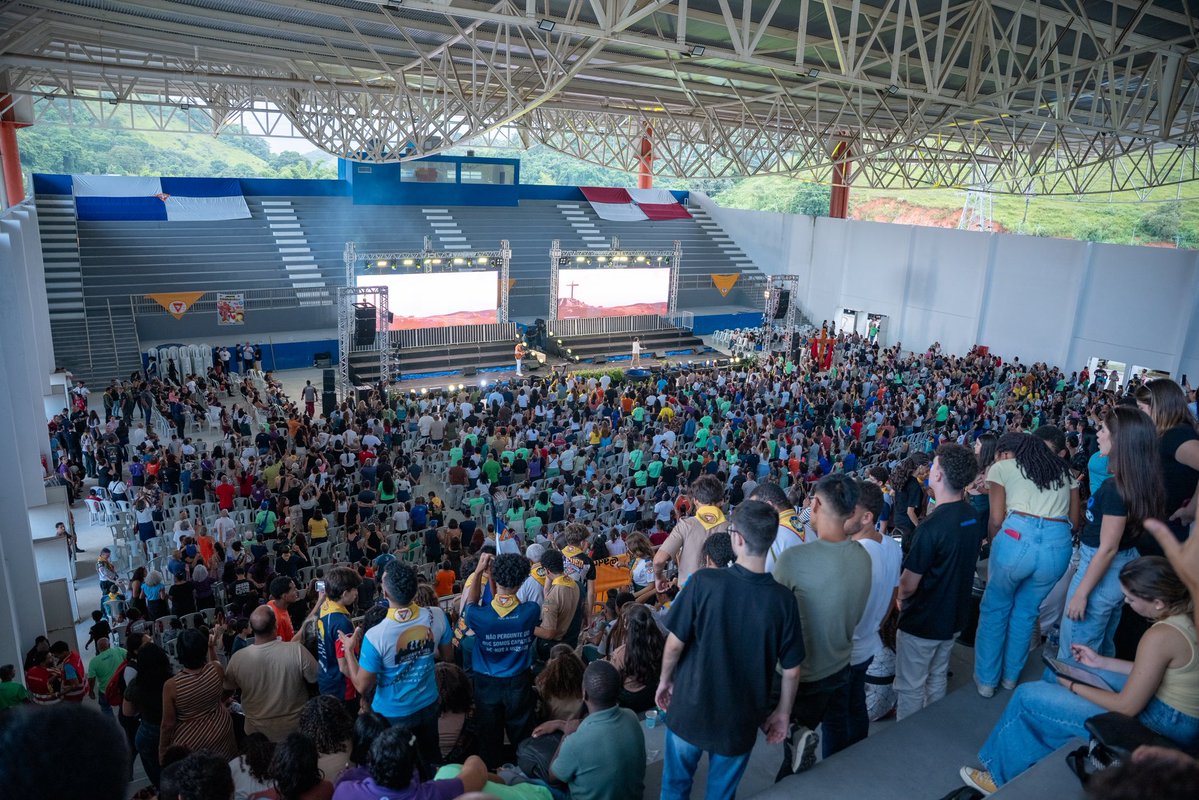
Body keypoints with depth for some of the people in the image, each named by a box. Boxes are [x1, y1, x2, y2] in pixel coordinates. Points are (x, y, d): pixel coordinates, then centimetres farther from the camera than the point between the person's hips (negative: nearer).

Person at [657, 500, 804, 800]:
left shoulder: (704, 582, -22)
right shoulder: (783, 598, -17)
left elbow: (675, 643, -14)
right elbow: (791, 670, -9)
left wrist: (665, 680, 4)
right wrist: (783, 713, 8)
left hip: (690, 709, -1)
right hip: (740, 720, 1)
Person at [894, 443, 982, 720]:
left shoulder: (931, 526, -31)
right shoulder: (973, 517, -5)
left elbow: (909, 584, -23)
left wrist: (901, 597, -1)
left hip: (921, 621, -8)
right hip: (953, 614, 8)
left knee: (910, 687, 10)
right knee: (937, 678, 24)